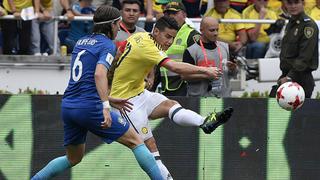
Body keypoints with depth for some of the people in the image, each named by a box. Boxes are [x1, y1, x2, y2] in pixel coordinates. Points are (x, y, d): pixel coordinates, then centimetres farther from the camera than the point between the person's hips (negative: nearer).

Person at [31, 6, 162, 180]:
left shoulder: (81, 42, 19)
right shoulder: (107, 45, -5)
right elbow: (99, 74, -23)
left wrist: (108, 100, 29)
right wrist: (105, 106, -29)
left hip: (67, 106, 8)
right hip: (89, 108, -8)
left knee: (73, 159, 24)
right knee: (136, 141, 2)